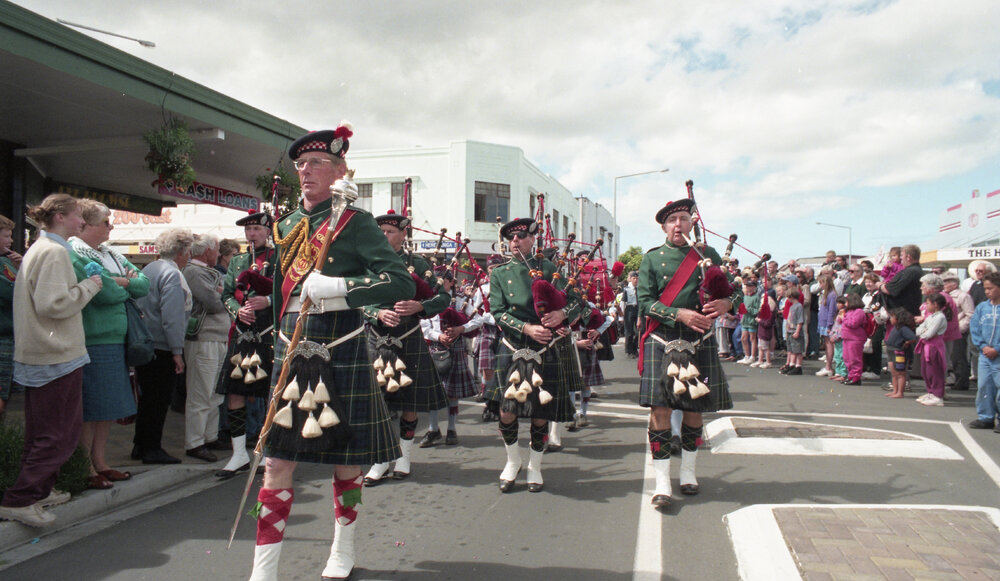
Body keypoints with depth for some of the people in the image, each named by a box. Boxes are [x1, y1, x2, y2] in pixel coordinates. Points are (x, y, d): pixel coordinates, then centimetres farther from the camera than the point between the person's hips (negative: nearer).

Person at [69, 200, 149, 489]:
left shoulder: (110, 254, 16)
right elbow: (104, 293, -21)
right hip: (91, 343, -8)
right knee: (89, 408, -1)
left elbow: (144, 284, 11)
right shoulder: (74, 254, -11)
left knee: (109, 406, 13)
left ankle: (99, 463, 24)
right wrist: (126, 286, -1)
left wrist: (120, 282, -8)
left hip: (115, 340, 8)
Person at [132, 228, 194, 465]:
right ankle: (152, 448, 6)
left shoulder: (148, 269, 14)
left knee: (147, 397, 17)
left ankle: (140, 446, 24)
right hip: (163, 348, -9)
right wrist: (177, 351, -18)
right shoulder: (172, 274, -14)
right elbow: (172, 317, -20)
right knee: (160, 399, 0)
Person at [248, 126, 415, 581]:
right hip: (291, 351, 5)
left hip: (341, 353, -4)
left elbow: (402, 284, -15)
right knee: (278, 459, 2)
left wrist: (337, 286, -24)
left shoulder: (354, 222, -4)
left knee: (345, 457, 9)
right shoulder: (287, 225, 13)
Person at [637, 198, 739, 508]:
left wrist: (726, 303, -14)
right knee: (660, 409, -7)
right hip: (662, 343, -2)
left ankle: (688, 472, 29)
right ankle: (662, 483, 0)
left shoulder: (708, 254, 9)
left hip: (699, 343, 2)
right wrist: (680, 314, -18)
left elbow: (735, 289, 10)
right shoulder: (652, 259, 3)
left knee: (695, 409, 10)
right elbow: (645, 302, -4)